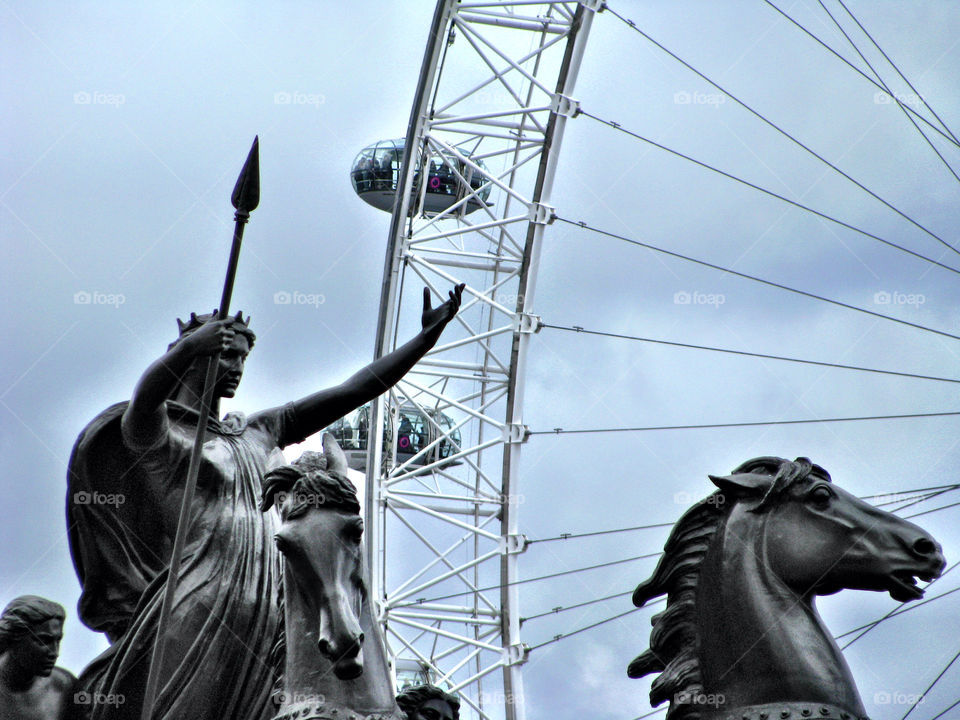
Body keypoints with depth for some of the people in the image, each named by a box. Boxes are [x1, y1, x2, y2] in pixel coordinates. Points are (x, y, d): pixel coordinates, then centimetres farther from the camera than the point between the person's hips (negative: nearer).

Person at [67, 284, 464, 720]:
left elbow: (353, 392, 24)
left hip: (264, 618, 6)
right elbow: (142, 406, -21)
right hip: (197, 614, -6)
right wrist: (188, 347, -40)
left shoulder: (256, 433, 24)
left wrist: (427, 336, 22)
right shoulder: (161, 431, 5)